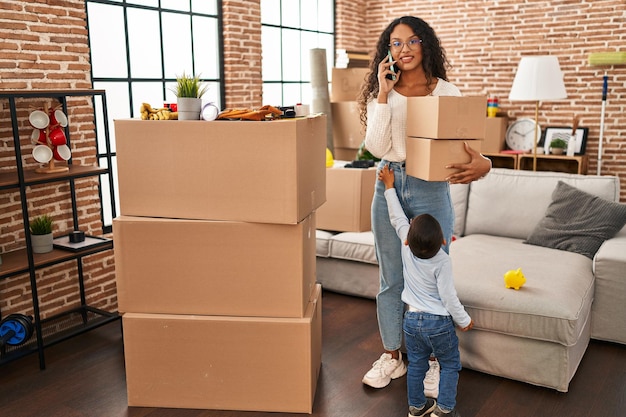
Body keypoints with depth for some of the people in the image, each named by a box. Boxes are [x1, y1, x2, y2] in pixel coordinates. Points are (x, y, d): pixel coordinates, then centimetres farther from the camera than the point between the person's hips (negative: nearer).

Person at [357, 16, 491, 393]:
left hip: (431, 189, -2)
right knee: (391, 280, 12)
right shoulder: (380, 94, 4)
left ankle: (433, 361, 24)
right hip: (389, 187, 2)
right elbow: (377, 147, -9)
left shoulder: (446, 92, 0)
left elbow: (463, 144, -3)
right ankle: (392, 356, 29)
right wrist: (383, 93, -13)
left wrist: (482, 164, -26)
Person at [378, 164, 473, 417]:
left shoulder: (406, 246, -12)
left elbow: (397, 218, 1)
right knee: (450, 365, 16)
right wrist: (464, 321, -3)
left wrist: (389, 186, 10)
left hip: (412, 320, 5)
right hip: (439, 323, -4)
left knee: (416, 365, 18)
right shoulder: (442, 261, -22)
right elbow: (449, 297, -18)